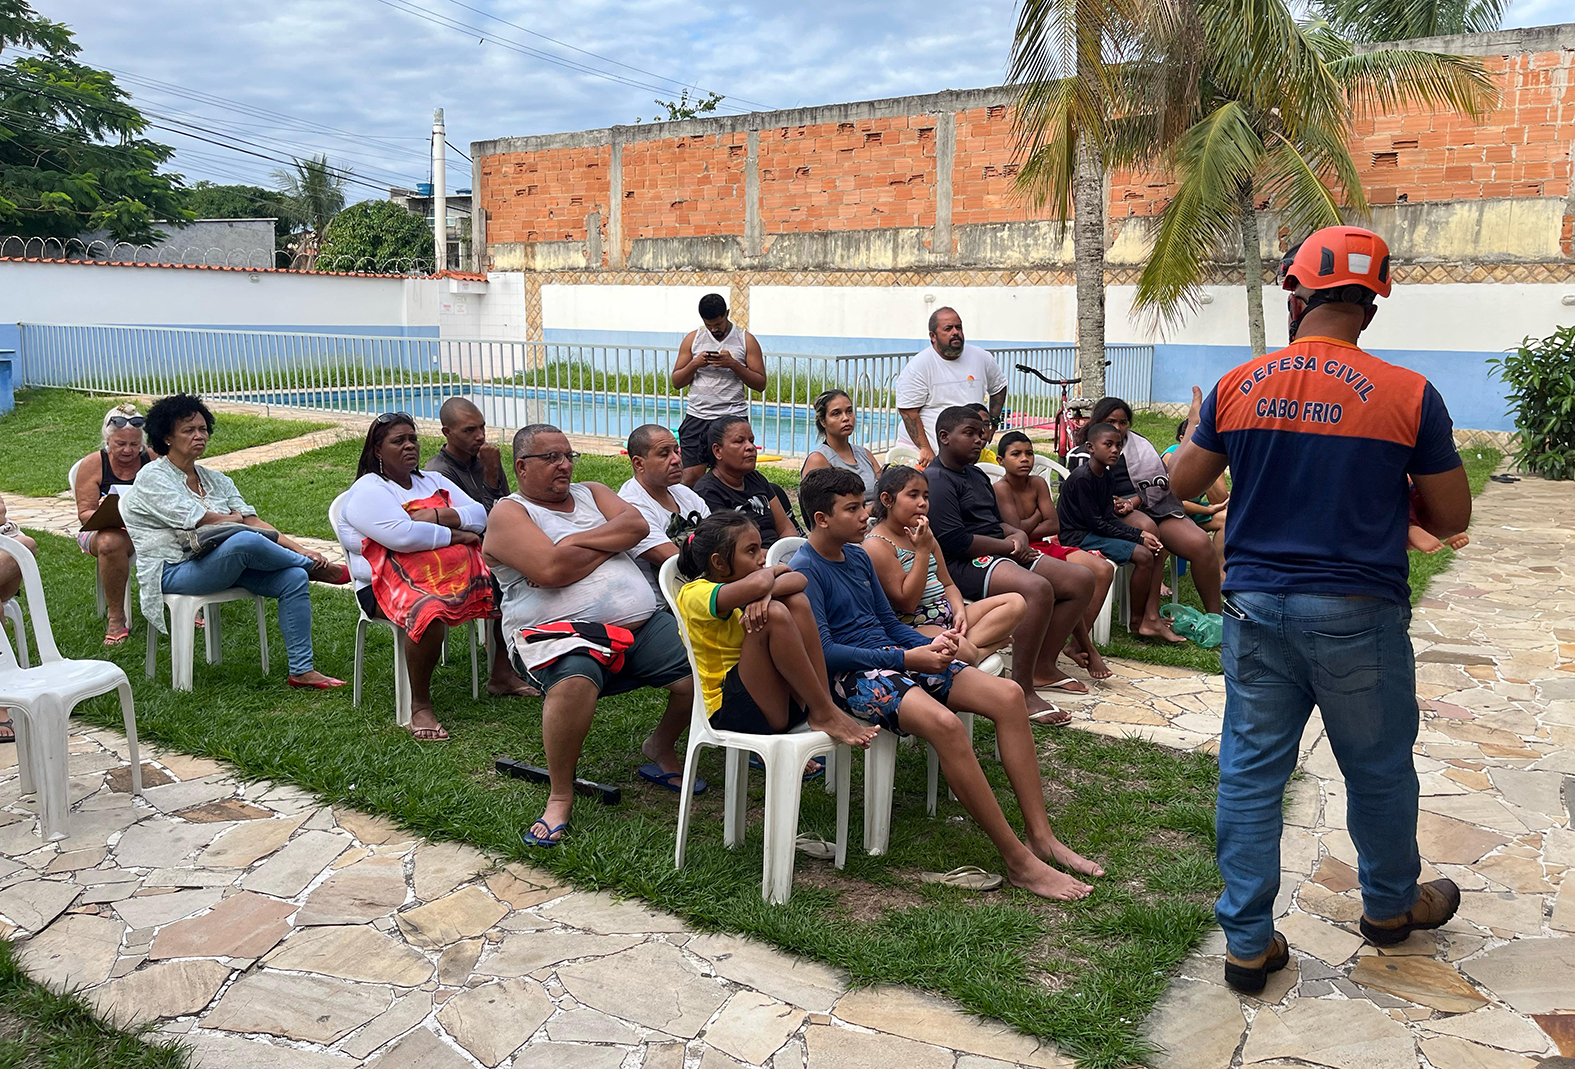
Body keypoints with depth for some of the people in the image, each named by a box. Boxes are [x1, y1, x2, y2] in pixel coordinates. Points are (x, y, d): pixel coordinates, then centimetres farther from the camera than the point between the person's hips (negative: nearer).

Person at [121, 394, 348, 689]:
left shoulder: (215, 479, 16)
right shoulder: (152, 478, -5)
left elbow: (254, 521, 6)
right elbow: (202, 521, -17)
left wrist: (299, 549, -7)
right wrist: (236, 519, 3)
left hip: (220, 564, 7)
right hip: (171, 573, -7)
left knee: (293, 578, -17)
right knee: (245, 541, -34)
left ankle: (302, 670, -14)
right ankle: (317, 568, -5)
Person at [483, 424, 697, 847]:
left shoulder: (591, 493, 22)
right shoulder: (508, 514, 3)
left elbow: (637, 525, 2)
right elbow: (551, 569, -15)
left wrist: (573, 544, -6)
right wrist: (608, 545, 0)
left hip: (641, 624, 6)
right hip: (559, 633, -6)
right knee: (574, 681, -39)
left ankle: (661, 749, 15)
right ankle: (560, 795, -17)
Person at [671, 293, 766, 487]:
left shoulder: (746, 340, 3)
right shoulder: (692, 339, 9)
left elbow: (760, 383, 0)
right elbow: (676, 382, 9)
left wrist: (733, 364, -13)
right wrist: (695, 364, -9)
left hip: (733, 418, -2)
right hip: (696, 418, 2)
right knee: (690, 476, -4)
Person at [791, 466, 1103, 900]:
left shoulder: (857, 557, 17)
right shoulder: (804, 571, -8)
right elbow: (823, 652, -17)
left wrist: (929, 645, -1)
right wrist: (907, 659, -18)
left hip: (894, 656, 9)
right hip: (850, 675, -8)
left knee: (1008, 696, -10)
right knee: (944, 723, -35)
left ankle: (1041, 836, -8)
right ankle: (1019, 861, -25)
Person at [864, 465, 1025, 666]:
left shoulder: (923, 535, 19)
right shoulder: (877, 545, -10)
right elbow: (907, 603, -16)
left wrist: (960, 610, -2)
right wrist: (922, 551, -16)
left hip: (947, 614, 10)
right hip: (914, 625, -10)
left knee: (1016, 602, -4)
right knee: (958, 648, -43)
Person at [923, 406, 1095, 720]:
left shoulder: (977, 476, 23)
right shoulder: (937, 480, -10)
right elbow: (955, 541, -19)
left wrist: (1018, 534, 3)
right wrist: (1010, 546, -10)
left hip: (1000, 553, 11)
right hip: (964, 565, -10)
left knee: (1081, 580, 2)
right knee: (1037, 588, -36)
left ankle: (1043, 666, 8)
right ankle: (1022, 689, -30)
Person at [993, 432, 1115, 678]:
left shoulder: (1038, 483, 9)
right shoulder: (1001, 488, -10)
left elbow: (1053, 526, 2)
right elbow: (1016, 530, -18)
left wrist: (1025, 531, -9)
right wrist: (1037, 516, 0)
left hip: (1045, 547, 8)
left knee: (1104, 569, -10)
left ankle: (1076, 645, -9)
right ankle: (1088, 649, -15)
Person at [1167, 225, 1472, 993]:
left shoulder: (1236, 388, -4)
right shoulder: (1408, 395, -10)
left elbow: (1183, 483, 8)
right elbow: (1450, 518, -3)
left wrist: (1194, 427, 27)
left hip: (1256, 607, 2)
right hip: (1359, 613, -1)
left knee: (1251, 769, 10)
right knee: (1378, 767, 19)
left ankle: (1248, 943, 17)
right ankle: (1391, 904, 43)